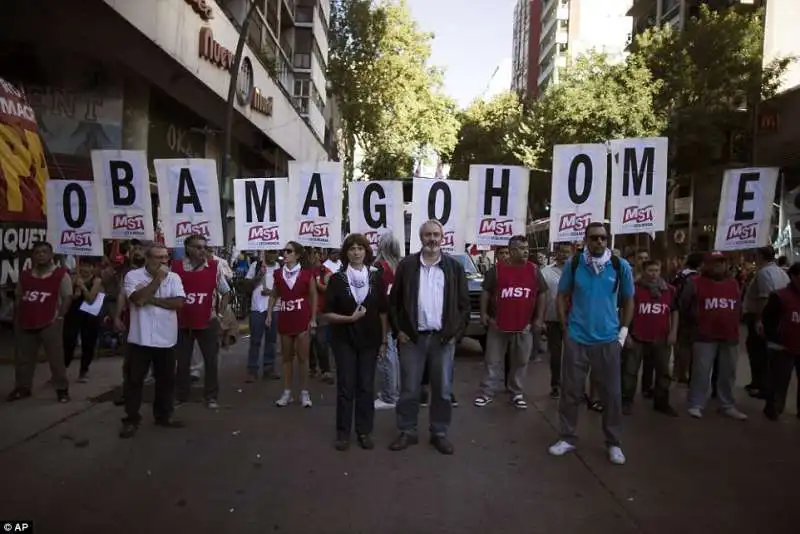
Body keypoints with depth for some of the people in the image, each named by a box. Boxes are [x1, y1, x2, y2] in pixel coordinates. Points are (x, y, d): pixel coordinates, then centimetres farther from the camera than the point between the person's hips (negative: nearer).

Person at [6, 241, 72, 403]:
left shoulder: (61, 274, -5)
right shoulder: (25, 275, 12)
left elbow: (67, 297, -7)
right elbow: (18, 297, 19)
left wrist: (59, 317, -14)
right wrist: (17, 317, 11)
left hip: (50, 323, -5)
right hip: (25, 323, 5)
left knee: (56, 357, -1)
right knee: (23, 357, 14)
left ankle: (62, 389, 6)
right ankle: (22, 388, 28)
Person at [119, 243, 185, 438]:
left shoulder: (174, 277, 3)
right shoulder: (133, 275, -5)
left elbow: (179, 302, -9)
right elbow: (139, 299, -20)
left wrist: (152, 299, -15)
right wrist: (158, 278, -17)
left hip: (166, 339, 3)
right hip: (140, 338, -3)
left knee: (166, 379, 13)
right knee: (134, 380, 5)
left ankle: (164, 415, 29)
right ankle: (131, 420, 18)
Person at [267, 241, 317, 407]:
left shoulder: (306, 274, -6)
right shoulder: (278, 274, 3)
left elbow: (313, 296, -1)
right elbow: (274, 295, 12)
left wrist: (312, 318, -4)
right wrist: (269, 315, 6)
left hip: (302, 320, -3)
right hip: (285, 320, 3)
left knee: (302, 356, 2)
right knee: (286, 357, 10)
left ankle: (304, 393, 12)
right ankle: (287, 392, 19)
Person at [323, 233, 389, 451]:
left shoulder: (376, 277, 0)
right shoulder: (337, 279, -3)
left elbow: (383, 311, 3)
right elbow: (327, 313, -4)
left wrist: (384, 340, 1)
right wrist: (349, 318, -19)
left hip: (370, 340, 1)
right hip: (344, 340, -1)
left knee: (366, 387, 7)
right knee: (345, 387, 3)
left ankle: (364, 431, 19)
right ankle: (343, 432, 15)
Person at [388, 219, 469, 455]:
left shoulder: (454, 267, 3)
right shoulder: (406, 265, 2)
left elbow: (464, 304, 4)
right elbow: (394, 301, 5)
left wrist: (457, 333, -3)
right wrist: (398, 330, -2)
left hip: (443, 337, 1)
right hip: (412, 337, 0)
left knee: (442, 389, 9)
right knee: (409, 389, 7)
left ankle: (439, 433, 23)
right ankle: (407, 432, 22)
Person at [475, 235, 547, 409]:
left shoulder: (534, 270, 3)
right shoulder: (497, 269, -2)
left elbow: (542, 293, 8)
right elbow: (486, 292, 4)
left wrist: (539, 318, 2)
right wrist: (484, 314, -3)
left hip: (524, 326, 2)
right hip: (498, 324, -1)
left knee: (520, 362, 9)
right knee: (493, 361, 5)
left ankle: (517, 394, 22)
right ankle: (487, 393, 15)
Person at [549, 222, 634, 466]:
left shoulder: (621, 266, -3)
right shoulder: (574, 264, -3)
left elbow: (628, 301, 8)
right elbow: (562, 296, 5)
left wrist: (623, 331, 2)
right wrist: (566, 327, -1)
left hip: (608, 340, 0)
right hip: (576, 339, 0)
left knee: (612, 393, 8)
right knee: (571, 391, 8)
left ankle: (614, 443, 24)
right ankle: (567, 438, 22)